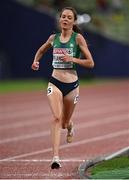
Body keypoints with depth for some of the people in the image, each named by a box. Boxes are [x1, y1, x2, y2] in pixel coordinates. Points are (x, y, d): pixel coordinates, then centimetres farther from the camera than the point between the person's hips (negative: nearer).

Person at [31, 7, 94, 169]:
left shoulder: (78, 38, -5)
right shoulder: (53, 38, 5)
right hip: (55, 83, 1)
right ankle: (55, 157, -26)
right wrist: (36, 61, 7)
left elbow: (90, 63, -6)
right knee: (56, 118, -19)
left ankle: (70, 127, 55)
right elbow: (41, 50, 26)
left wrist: (72, 59, -17)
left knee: (64, 122, 14)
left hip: (71, 84, -1)